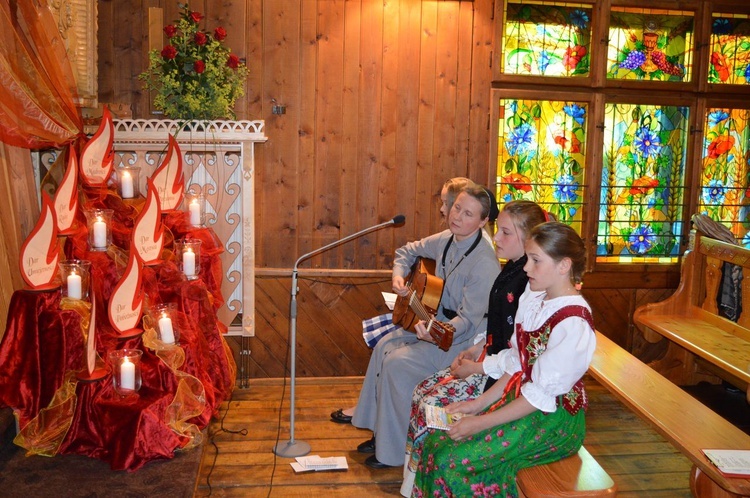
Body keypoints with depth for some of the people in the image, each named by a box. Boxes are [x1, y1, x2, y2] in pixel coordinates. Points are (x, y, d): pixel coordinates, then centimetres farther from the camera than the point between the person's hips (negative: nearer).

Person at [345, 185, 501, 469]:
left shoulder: (485, 264, -25)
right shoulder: (445, 240, 0)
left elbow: (469, 319, -27)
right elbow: (407, 252, 18)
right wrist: (398, 276, -2)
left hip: (462, 339, -9)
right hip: (434, 321, 9)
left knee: (398, 363, -19)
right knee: (385, 347, -2)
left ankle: (394, 452, -2)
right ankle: (380, 433, 12)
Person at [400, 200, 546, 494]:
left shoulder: (528, 284, -22)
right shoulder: (510, 271, 9)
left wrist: (480, 367, -16)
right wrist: (477, 348, 7)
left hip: (505, 374, -10)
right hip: (488, 359, 10)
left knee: (434, 405, -15)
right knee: (423, 391, 3)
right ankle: (412, 480, 13)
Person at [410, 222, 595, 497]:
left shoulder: (573, 323, -22)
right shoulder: (533, 298, 4)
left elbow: (542, 394, -21)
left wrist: (481, 422, -18)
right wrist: (480, 402, 2)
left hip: (553, 417, -8)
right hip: (520, 397, 8)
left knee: (454, 459, -18)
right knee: (437, 441, -6)